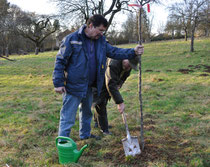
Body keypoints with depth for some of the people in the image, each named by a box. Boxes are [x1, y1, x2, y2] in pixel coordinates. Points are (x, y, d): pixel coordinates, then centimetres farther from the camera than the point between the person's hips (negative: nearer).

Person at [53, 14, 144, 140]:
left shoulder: (101, 40, 6)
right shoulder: (72, 39, -14)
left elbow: (114, 52, 5)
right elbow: (60, 61, -13)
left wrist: (133, 52, -8)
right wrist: (58, 83, -17)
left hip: (89, 86, 8)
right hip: (73, 87, -7)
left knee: (87, 112, 25)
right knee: (68, 118, -3)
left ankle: (85, 134, 45)